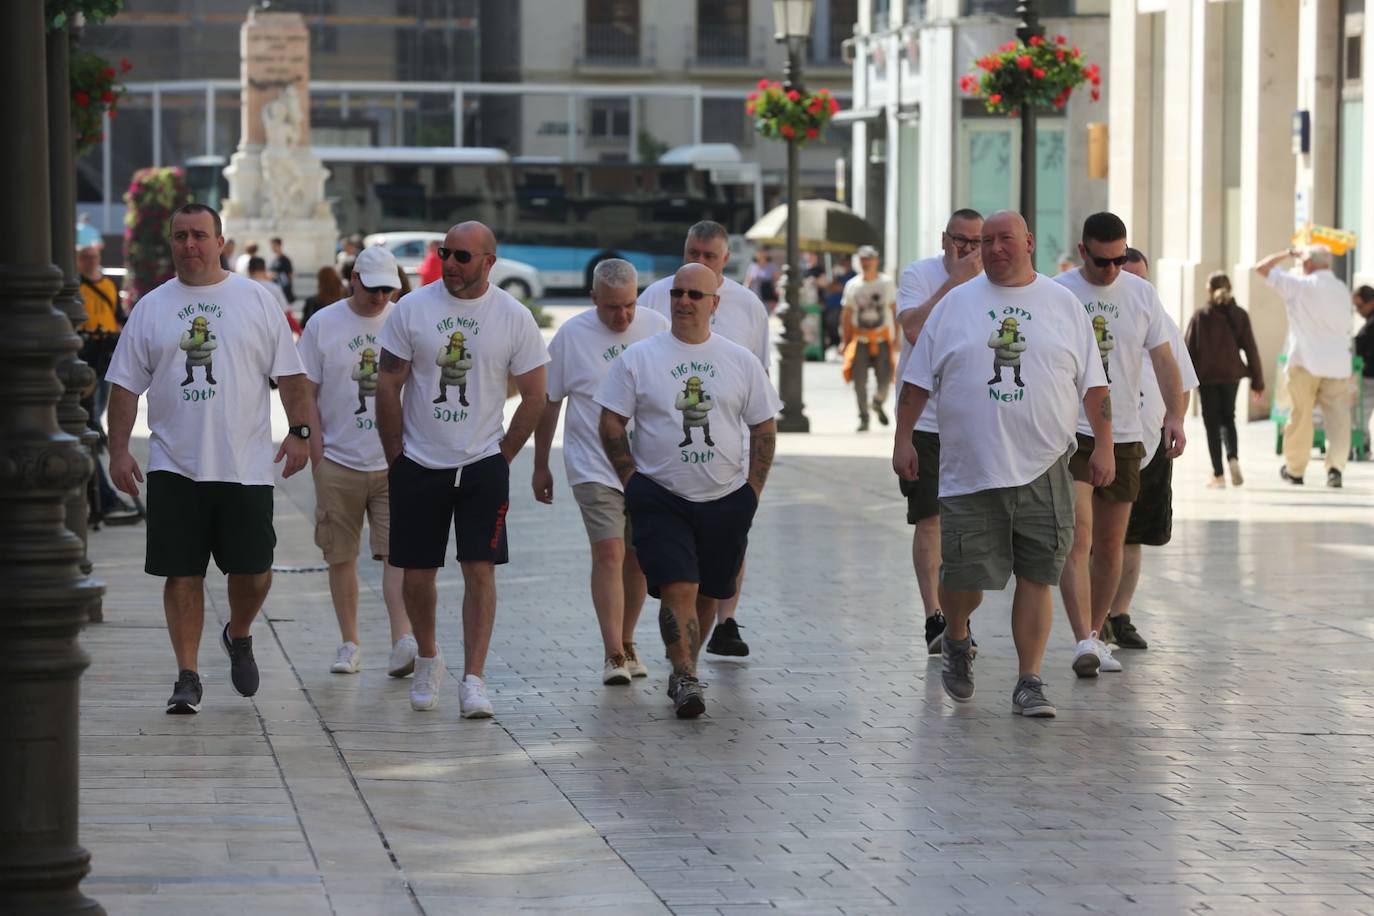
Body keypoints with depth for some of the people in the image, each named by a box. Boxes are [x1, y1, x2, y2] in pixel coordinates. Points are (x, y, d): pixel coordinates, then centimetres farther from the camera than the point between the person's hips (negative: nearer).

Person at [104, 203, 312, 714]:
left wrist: (299, 431, -5)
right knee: (182, 575, -1)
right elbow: (126, 384, 8)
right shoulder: (152, 308, 7)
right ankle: (187, 678, 6)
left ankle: (238, 637, 32)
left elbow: (289, 373, 6)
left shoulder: (256, 301, 5)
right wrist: (118, 451, 1)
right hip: (174, 467, 1)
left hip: (245, 466, -1)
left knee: (253, 571, 1)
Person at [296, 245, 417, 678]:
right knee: (342, 557, 6)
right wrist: (315, 451, -3)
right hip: (339, 460, 0)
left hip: (394, 463, 0)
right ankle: (349, 644, 16)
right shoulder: (323, 324, 1)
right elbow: (307, 392, 3)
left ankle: (402, 641, -19)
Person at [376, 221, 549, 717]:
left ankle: (473, 680, -6)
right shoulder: (412, 309, -2)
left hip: (483, 465, -1)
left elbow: (533, 397, 4)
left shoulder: (514, 317, -3)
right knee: (417, 574, 5)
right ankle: (428, 660, 29)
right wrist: (396, 458, 0)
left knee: (480, 569, -8)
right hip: (418, 465, 1)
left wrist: (502, 456, 1)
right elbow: (388, 386, 2)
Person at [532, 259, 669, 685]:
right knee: (609, 553, -14)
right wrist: (540, 466, 8)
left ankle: (627, 643, 25)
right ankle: (614, 655, -13)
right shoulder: (571, 335, -4)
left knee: (638, 558, 9)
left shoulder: (658, 329, 1)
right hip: (594, 468, -3)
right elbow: (548, 402, 4)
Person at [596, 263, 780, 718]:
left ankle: (683, 670, 26)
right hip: (659, 498, -2)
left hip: (726, 498, 3)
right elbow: (611, 424, 3)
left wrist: (753, 490, 5)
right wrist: (633, 481, -4)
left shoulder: (741, 361, 6)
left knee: (706, 593, 10)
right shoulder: (639, 357, 1)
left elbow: (763, 428, 12)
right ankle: (685, 680, -17)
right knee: (678, 588, -16)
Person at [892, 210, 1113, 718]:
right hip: (970, 467, 0)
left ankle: (1029, 683, 6)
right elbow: (918, 380, 9)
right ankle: (956, 641, 31)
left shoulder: (1064, 305, 8)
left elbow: (1093, 384, 9)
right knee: (964, 575, 0)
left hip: (1043, 469, 0)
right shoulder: (955, 305, 7)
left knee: (1036, 577, -1)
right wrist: (903, 439, 3)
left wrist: (1104, 446, 3)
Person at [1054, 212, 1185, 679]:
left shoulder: (1142, 294, 6)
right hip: (1069, 431, -4)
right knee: (1077, 535, -16)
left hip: (1123, 435, 4)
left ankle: (1095, 634, 23)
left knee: (1110, 544, 9)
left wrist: (1175, 415, -6)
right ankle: (1084, 641, -23)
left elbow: (1164, 359, 7)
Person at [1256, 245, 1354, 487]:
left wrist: (1288, 254, 9)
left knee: (1300, 417, 8)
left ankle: (1294, 469, 17)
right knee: (1338, 416, -1)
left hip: (1306, 361, -3)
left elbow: (1262, 268, 0)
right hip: (1338, 363, 3)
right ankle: (1336, 465, -17)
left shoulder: (1299, 285, -6)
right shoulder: (1342, 290, 9)